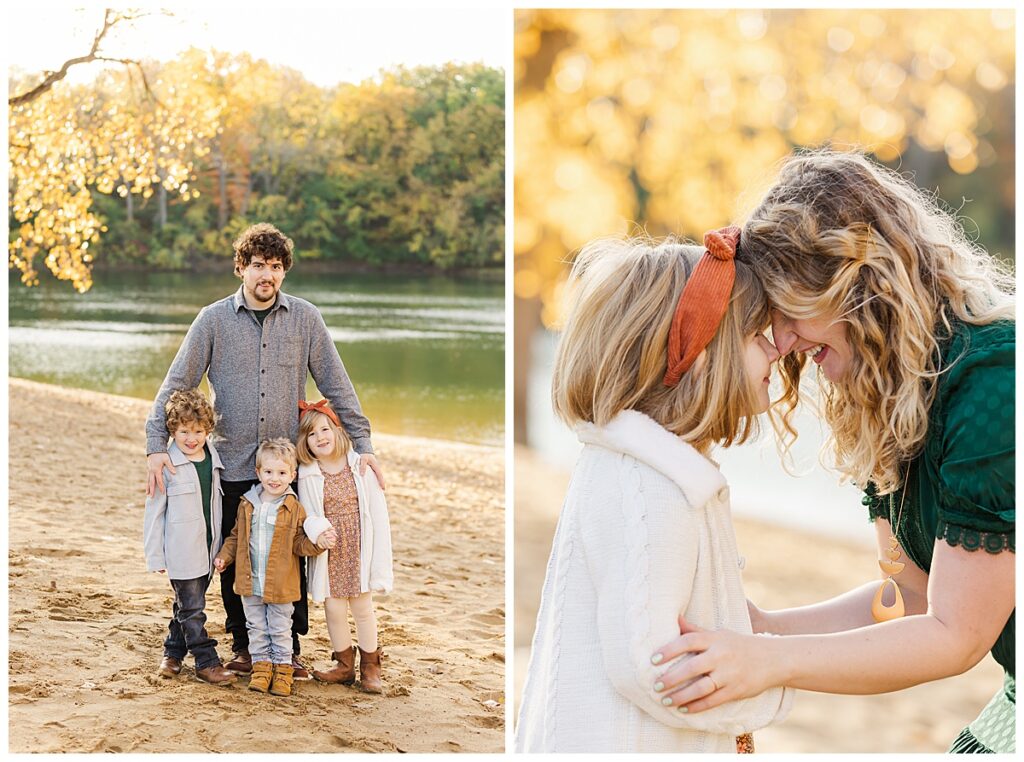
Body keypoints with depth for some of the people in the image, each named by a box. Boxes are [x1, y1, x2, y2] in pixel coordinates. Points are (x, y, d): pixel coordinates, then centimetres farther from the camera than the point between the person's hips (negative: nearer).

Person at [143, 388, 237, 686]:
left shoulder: (213, 459, 4)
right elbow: (154, 511, -8)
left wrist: (221, 547, 15)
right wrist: (155, 555, -8)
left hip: (207, 549, 6)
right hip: (180, 551, -5)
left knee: (187, 604, 16)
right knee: (191, 607, -1)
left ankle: (173, 652, 30)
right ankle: (207, 663, 3)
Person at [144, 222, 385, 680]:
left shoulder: (305, 319, 2)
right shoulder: (214, 320, 0)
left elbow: (336, 386, 5)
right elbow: (176, 384, -1)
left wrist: (362, 444, -1)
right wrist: (156, 446, -11)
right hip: (232, 466, 0)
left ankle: (289, 649, 17)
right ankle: (243, 646, 24)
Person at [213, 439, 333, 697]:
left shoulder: (294, 509, -6)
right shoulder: (247, 505, 2)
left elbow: (299, 543, -3)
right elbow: (236, 536, 14)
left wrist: (318, 543, -21)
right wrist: (224, 557, 5)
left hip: (280, 585, -3)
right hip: (250, 582, 3)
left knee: (280, 629, 8)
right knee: (256, 627, 12)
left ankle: (283, 668, 20)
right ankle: (261, 665, 24)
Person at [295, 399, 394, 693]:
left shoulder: (361, 468, -5)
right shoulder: (307, 476, -3)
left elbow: (378, 515, -3)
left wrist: (380, 561, -6)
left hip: (359, 551, -1)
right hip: (327, 555, 1)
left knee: (362, 608, 5)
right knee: (334, 609, 6)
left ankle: (370, 668, 19)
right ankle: (345, 666, 23)